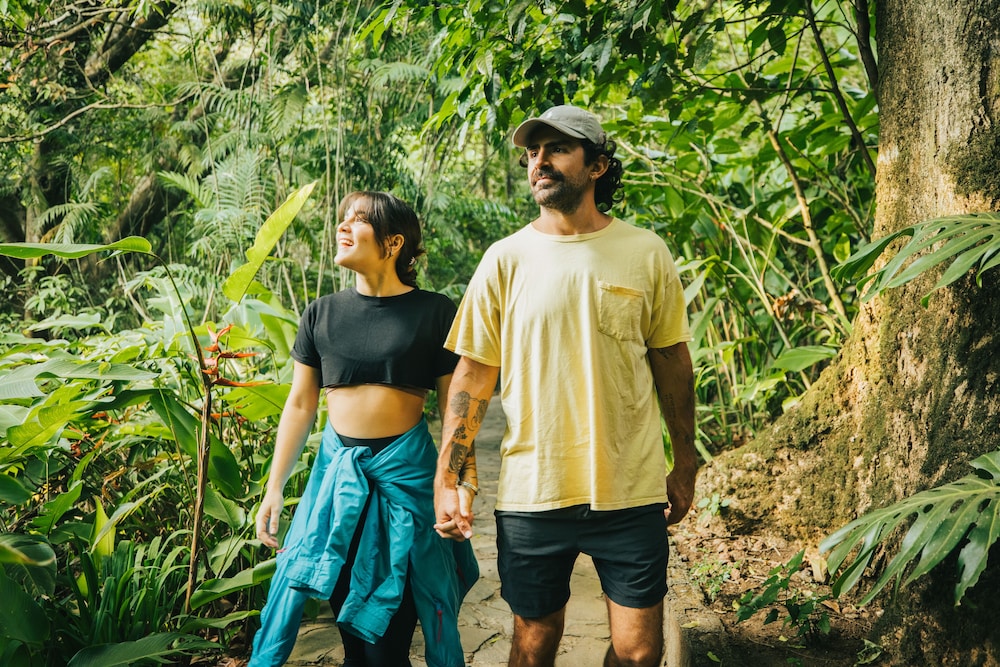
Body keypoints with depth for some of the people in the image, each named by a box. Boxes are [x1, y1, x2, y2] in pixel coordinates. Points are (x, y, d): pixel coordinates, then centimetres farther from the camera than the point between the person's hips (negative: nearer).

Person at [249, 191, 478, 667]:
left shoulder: (433, 313, -4)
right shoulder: (322, 315, 4)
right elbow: (300, 406, 8)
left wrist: (457, 490, -3)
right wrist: (274, 489, 7)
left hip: (405, 468, -2)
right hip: (338, 465, 3)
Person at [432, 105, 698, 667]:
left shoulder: (646, 253, 0)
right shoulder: (506, 259, -1)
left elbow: (673, 364, 7)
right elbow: (473, 375, 1)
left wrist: (685, 466, 10)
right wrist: (448, 480, -3)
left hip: (631, 491, 0)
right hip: (531, 493, 0)